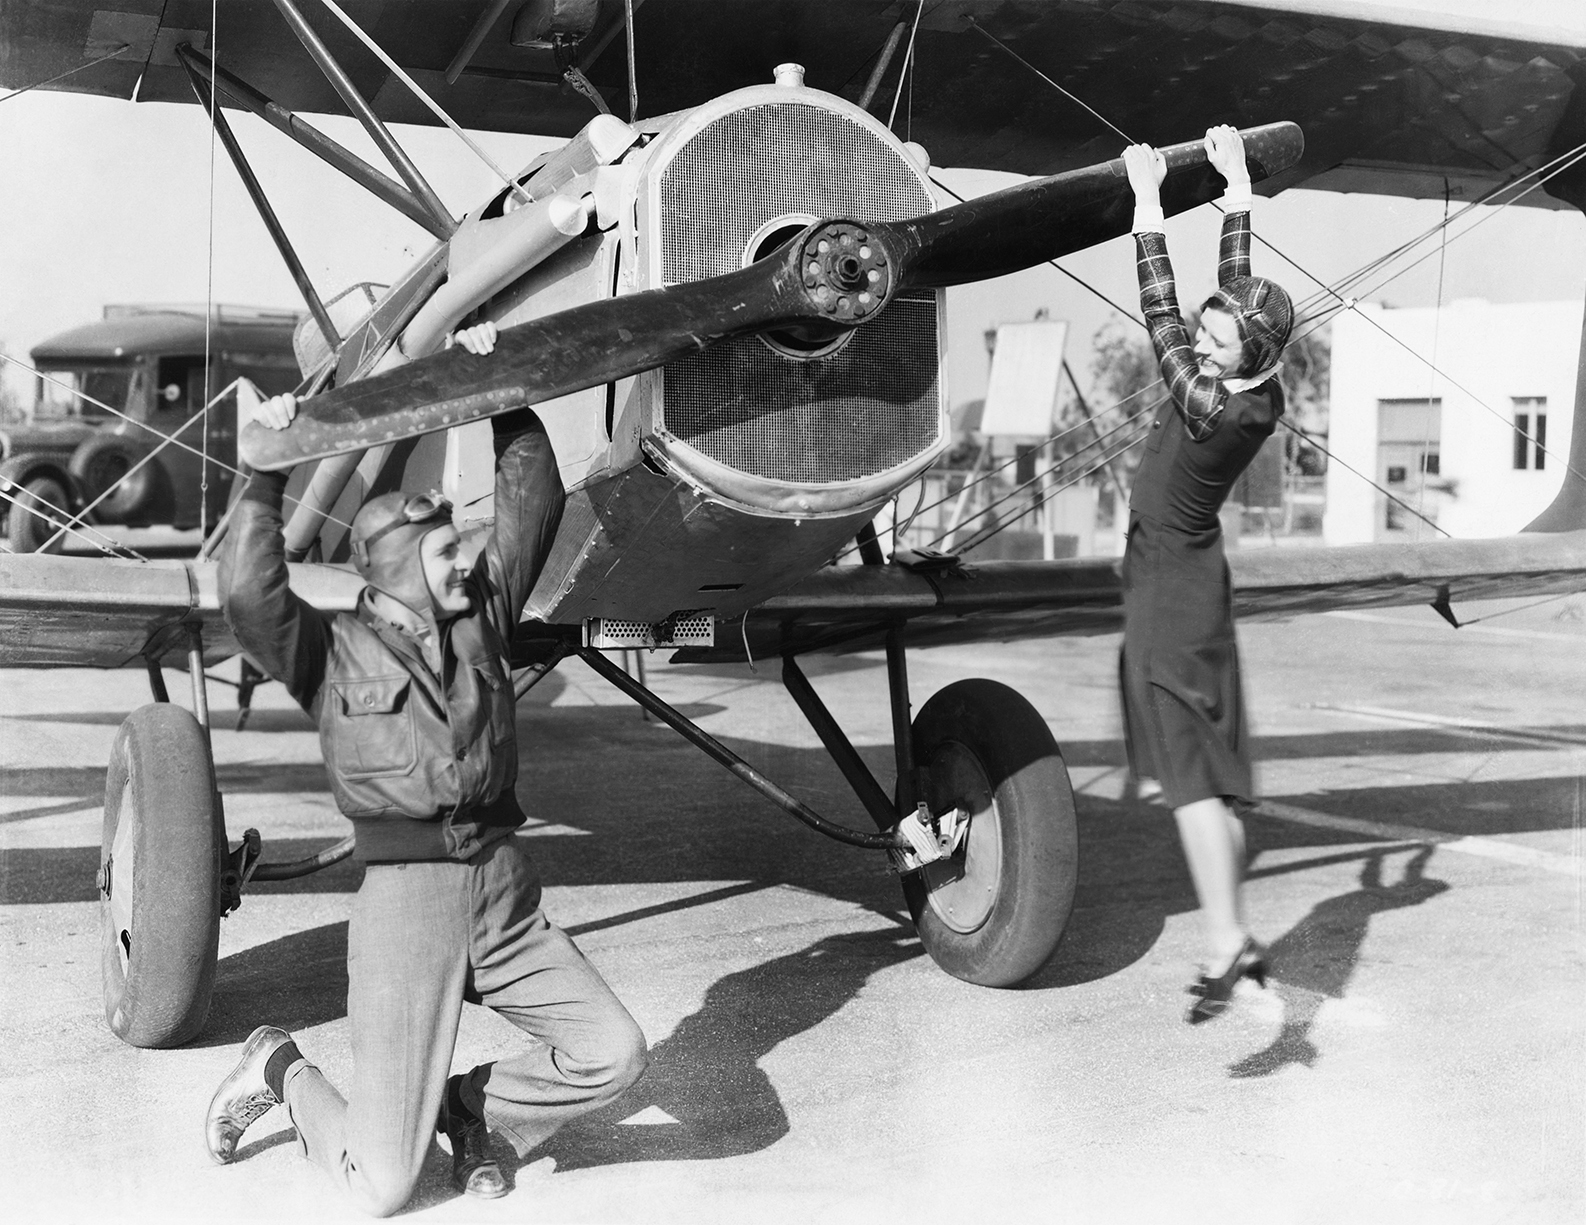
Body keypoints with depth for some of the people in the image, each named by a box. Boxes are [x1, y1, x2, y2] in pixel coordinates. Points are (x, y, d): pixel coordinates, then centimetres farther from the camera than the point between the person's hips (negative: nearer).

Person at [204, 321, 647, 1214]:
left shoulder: (482, 616, 12)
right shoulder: (332, 650, -1)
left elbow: (534, 498, 12)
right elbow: (248, 595, -20)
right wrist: (268, 473, -13)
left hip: (506, 891, 5)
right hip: (406, 897, -5)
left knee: (614, 1053, -4)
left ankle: (469, 1106, 21)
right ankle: (279, 1069, 29)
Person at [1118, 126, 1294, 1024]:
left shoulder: (1210, 407, -24)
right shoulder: (1262, 395, -2)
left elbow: (1159, 312, -18)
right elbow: (1238, 286, 10)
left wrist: (1149, 204, -11)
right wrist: (1237, 187, 19)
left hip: (1169, 585, -9)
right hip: (1195, 577, 9)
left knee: (1187, 769, -11)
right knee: (1209, 768, 13)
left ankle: (1227, 943, -13)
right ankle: (1236, 934, 21)